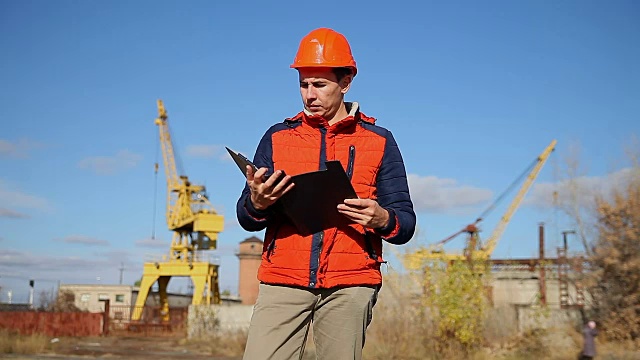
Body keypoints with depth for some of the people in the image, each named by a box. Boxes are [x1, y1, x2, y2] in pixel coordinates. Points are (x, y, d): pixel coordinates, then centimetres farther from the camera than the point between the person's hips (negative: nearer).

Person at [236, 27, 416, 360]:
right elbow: (247, 220, 10)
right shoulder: (277, 137, 13)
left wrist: (383, 219, -15)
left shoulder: (379, 141, 10)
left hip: (349, 286, -1)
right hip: (282, 282, 1)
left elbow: (406, 224, 8)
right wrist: (256, 202, -14)